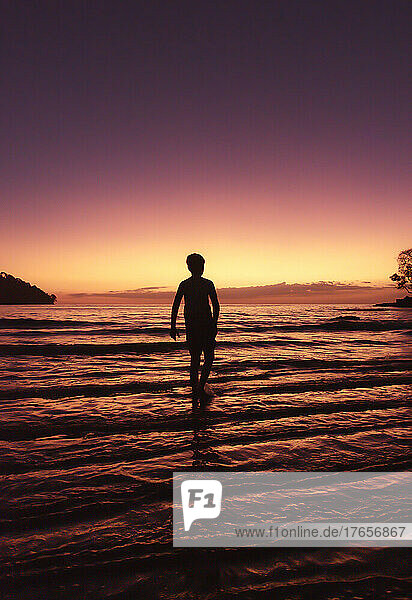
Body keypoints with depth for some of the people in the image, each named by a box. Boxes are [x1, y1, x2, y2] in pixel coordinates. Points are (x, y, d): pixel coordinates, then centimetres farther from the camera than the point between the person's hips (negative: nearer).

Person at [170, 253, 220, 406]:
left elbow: (175, 306, 2)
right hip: (206, 324, -3)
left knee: (194, 359, 10)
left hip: (191, 326, 3)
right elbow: (216, 305, -8)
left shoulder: (184, 284, 6)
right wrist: (215, 324, -7)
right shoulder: (208, 284, -1)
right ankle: (201, 386, -4)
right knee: (209, 358, 11)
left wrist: (173, 326, 3)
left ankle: (195, 394, 10)